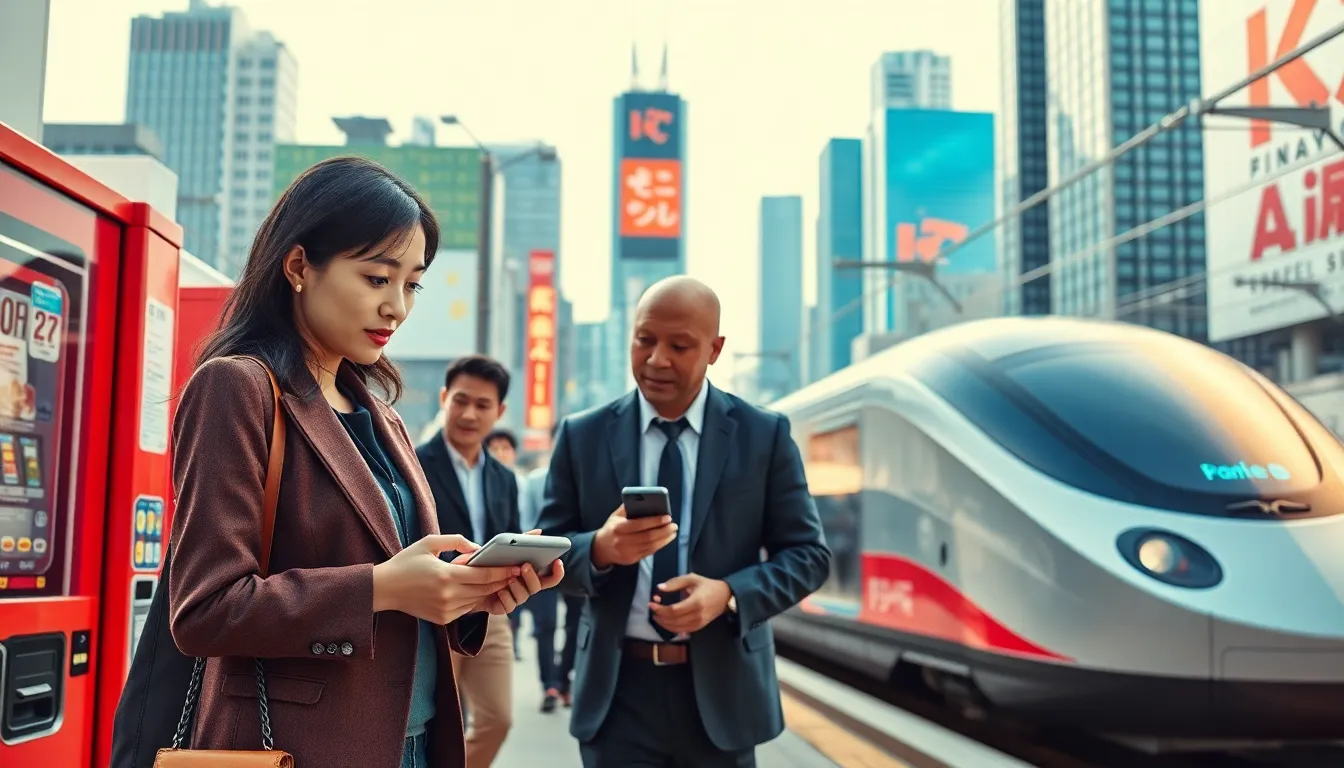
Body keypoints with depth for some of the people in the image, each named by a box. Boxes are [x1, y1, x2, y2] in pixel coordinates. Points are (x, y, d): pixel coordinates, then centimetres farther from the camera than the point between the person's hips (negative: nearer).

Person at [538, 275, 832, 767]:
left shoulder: (766, 435, -1)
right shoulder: (581, 436, 1)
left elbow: (808, 554, -1)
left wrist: (729, 594, -18)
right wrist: (600, 548, -19)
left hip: (721, 689, 0)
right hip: (617, 689, 0)